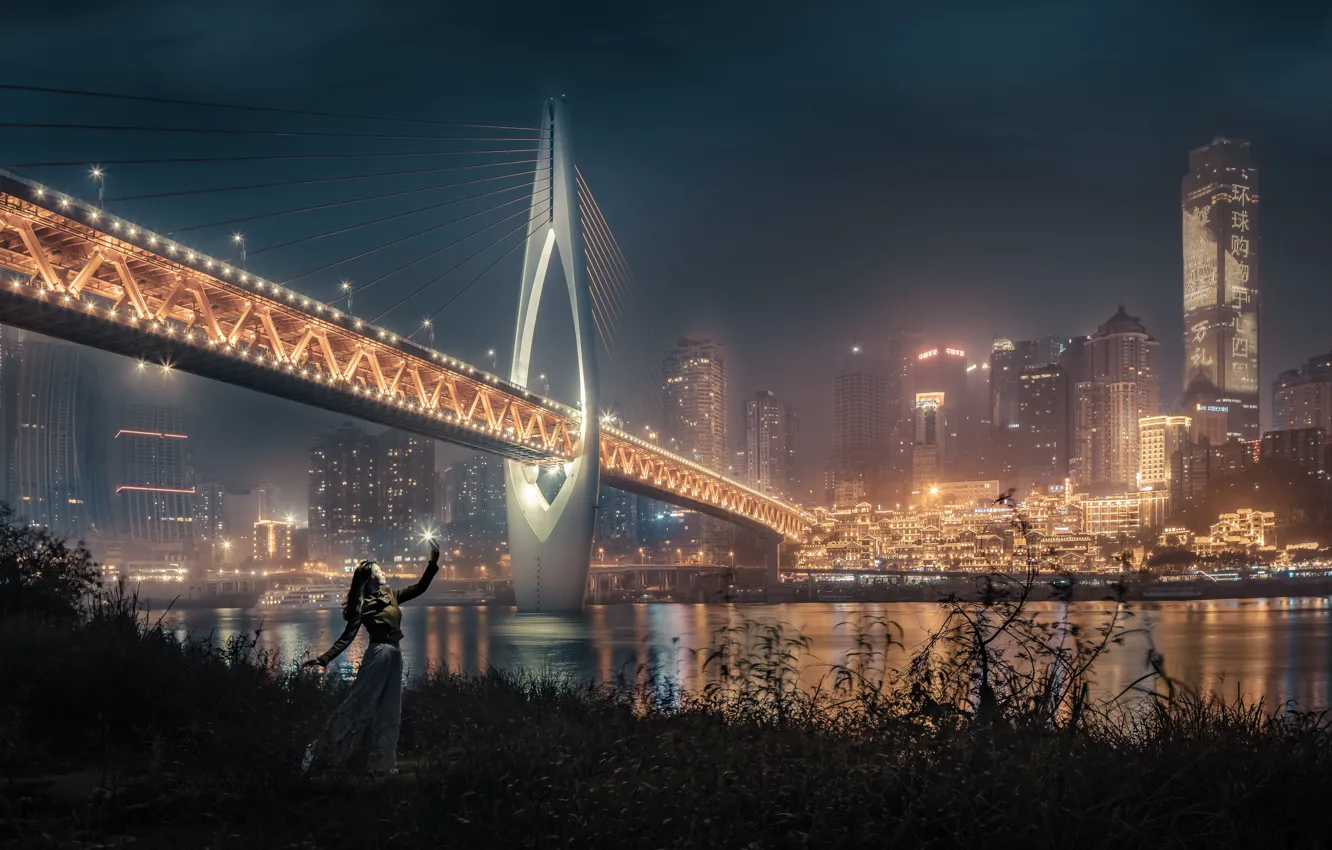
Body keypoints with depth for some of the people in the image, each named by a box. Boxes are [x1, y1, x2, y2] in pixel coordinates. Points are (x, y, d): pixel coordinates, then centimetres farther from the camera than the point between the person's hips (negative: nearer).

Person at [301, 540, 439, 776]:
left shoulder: (390, 596, 12)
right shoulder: (363, 605, -7)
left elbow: (420, 587, 16)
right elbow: (347, 637, -11)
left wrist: (433, 562, 8)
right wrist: (324, 659, -20)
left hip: (394, 658, 7)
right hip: (378, 655, -7)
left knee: (387, 713, 9)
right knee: (359, 705, -8)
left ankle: (381, 765, 14)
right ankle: (318, 753, -2)